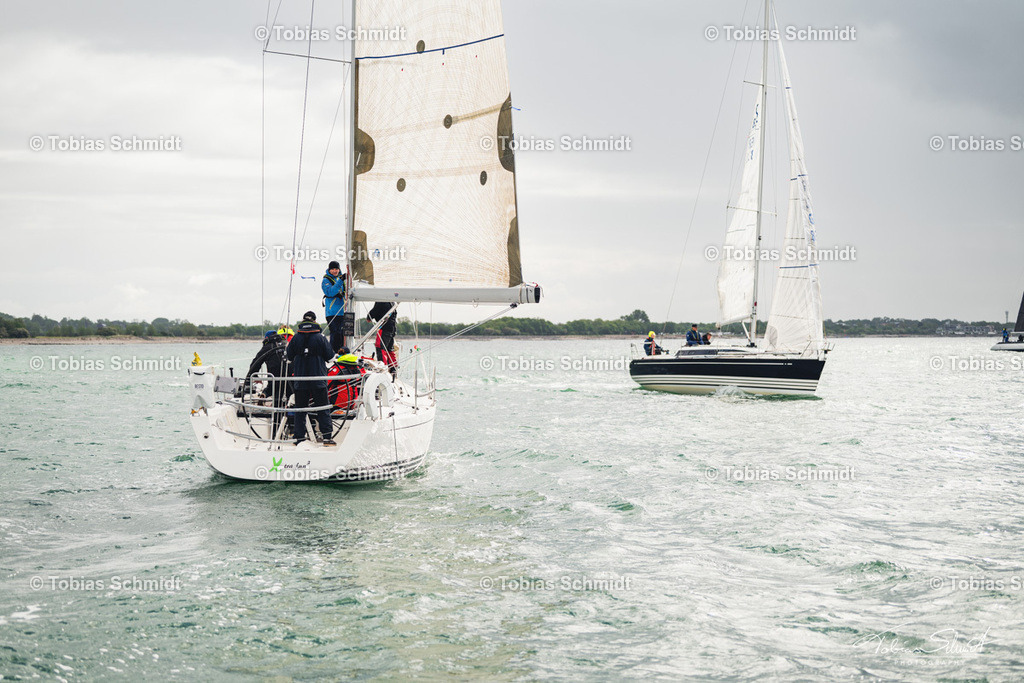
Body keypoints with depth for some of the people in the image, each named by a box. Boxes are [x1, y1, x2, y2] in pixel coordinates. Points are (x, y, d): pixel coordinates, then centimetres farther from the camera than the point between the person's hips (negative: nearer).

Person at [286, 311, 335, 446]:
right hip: (318, 378, -2)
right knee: (323, 408, 4)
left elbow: (289, 356, 6)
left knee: (300, 409, 9)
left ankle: (299, 436, 6)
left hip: (300, 378, 2)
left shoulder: (296, 338, -1)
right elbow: (329, 355, -3)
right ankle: (327, 436, -2)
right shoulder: (320, 337, -7)